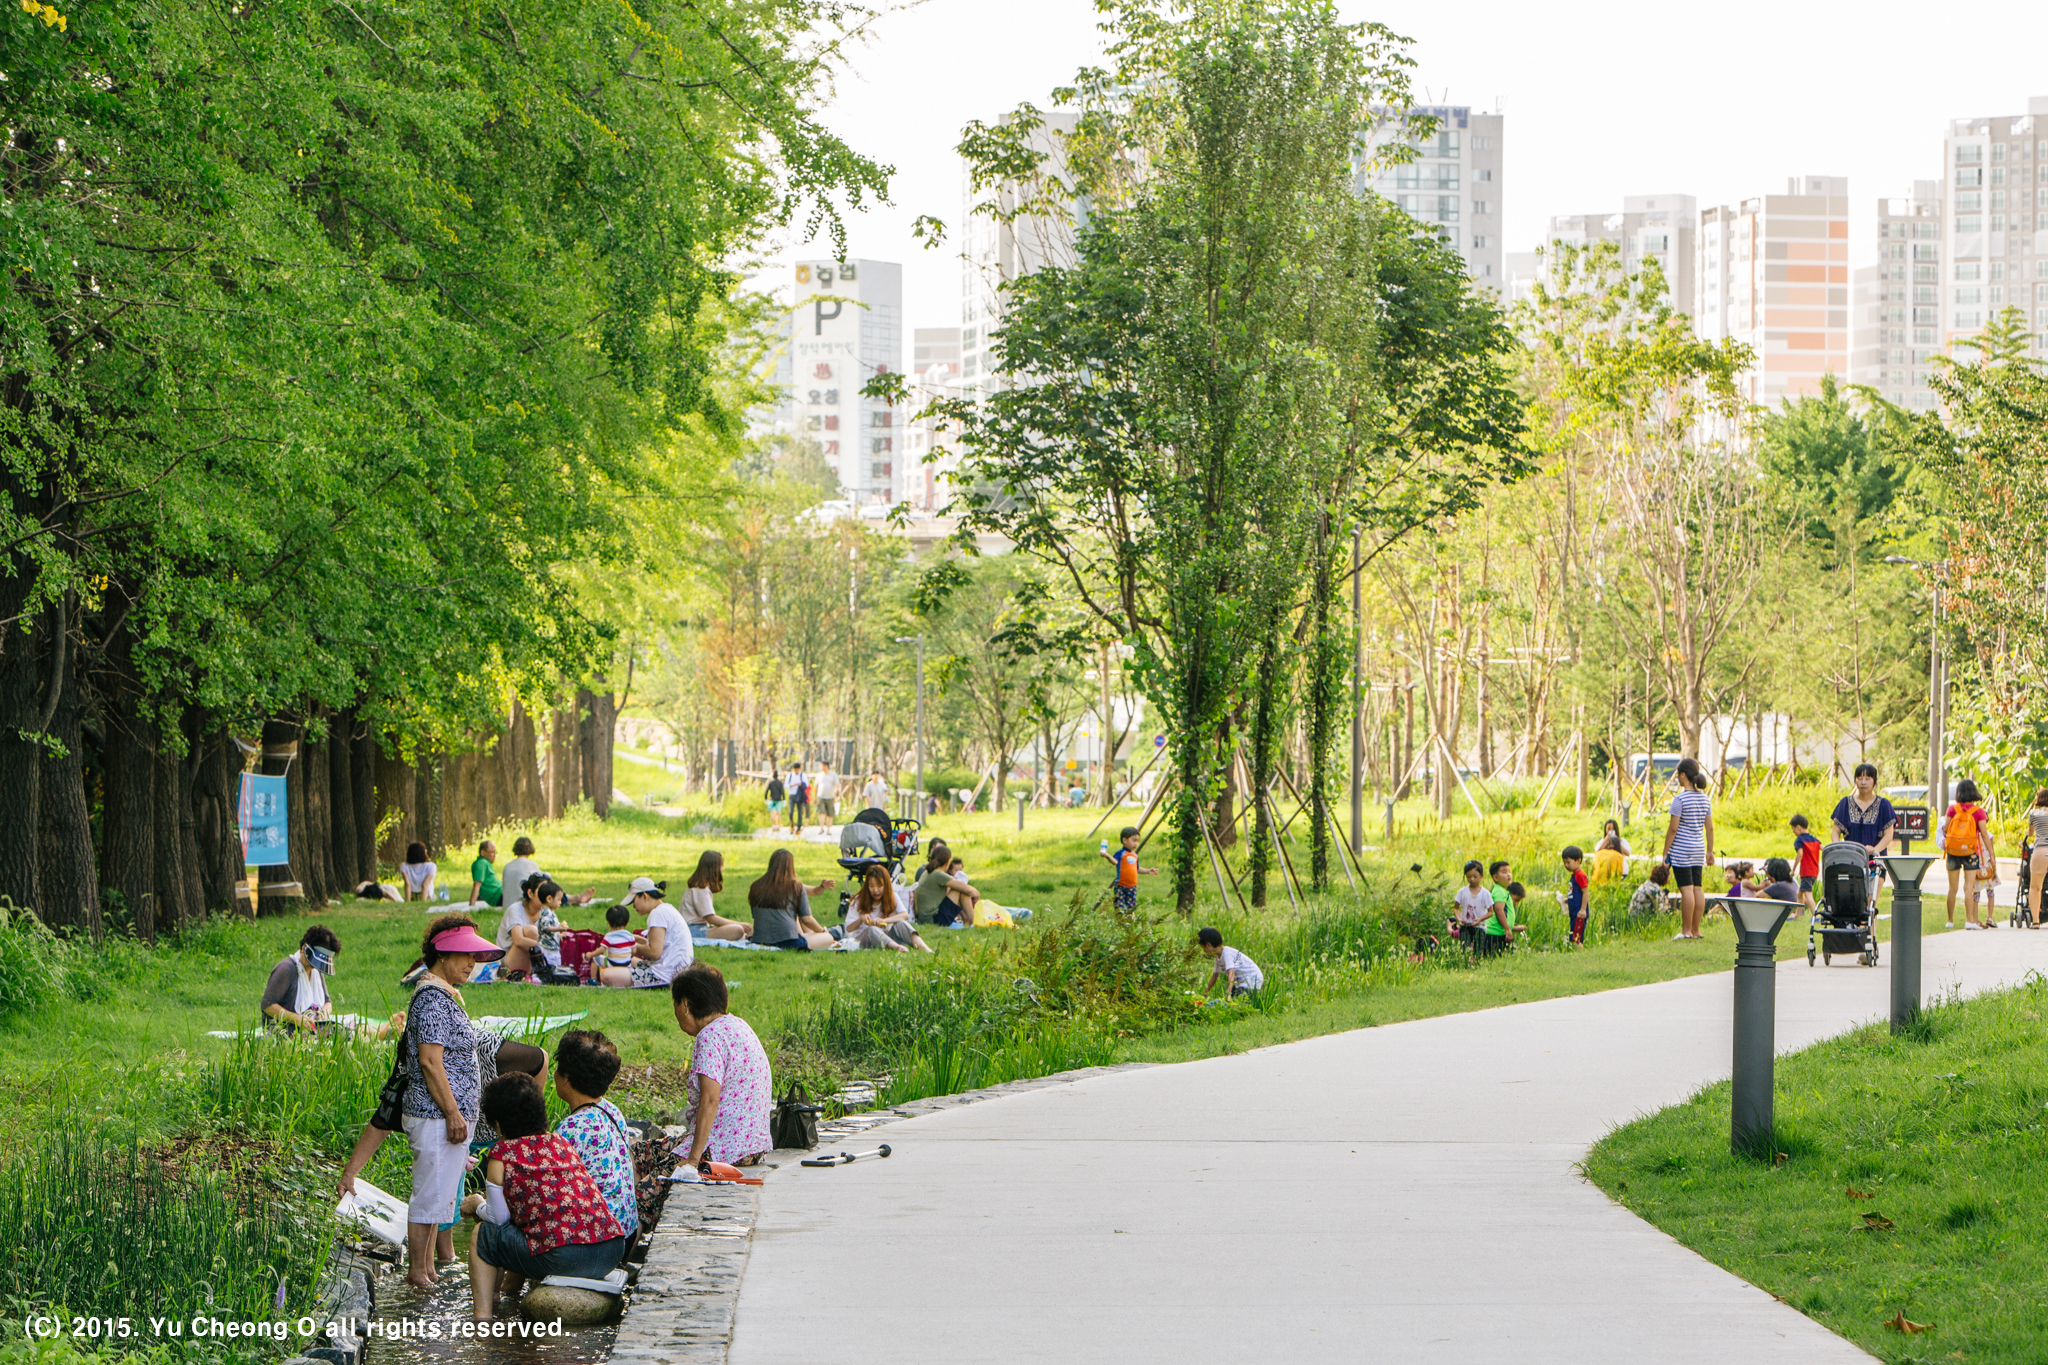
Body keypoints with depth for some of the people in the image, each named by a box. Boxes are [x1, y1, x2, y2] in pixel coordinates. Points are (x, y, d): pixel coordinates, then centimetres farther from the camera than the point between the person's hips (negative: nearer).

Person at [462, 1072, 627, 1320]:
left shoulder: (502, 1153, 1)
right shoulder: (560, 1142, 20)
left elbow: (499, 1217, 5)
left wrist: (478, 1206, 28)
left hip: (562, 1259, -7)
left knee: (483, 1235, 15)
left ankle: (482, 1315, 6)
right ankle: (509, 1290, 55)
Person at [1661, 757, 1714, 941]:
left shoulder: (1680, 799, -13)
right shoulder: (1704, 798, 8)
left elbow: (1673, 828, -13)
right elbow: (1709, 828, 11)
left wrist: (1665, 852, -7)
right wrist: (1710, 852, 17)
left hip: (1681, 850, -7)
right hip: (1698, 849, 7)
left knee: (1686, 888, -7)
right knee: (1697, 888, 7)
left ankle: (1686, 931, -6)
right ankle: (1695, 930, 10)